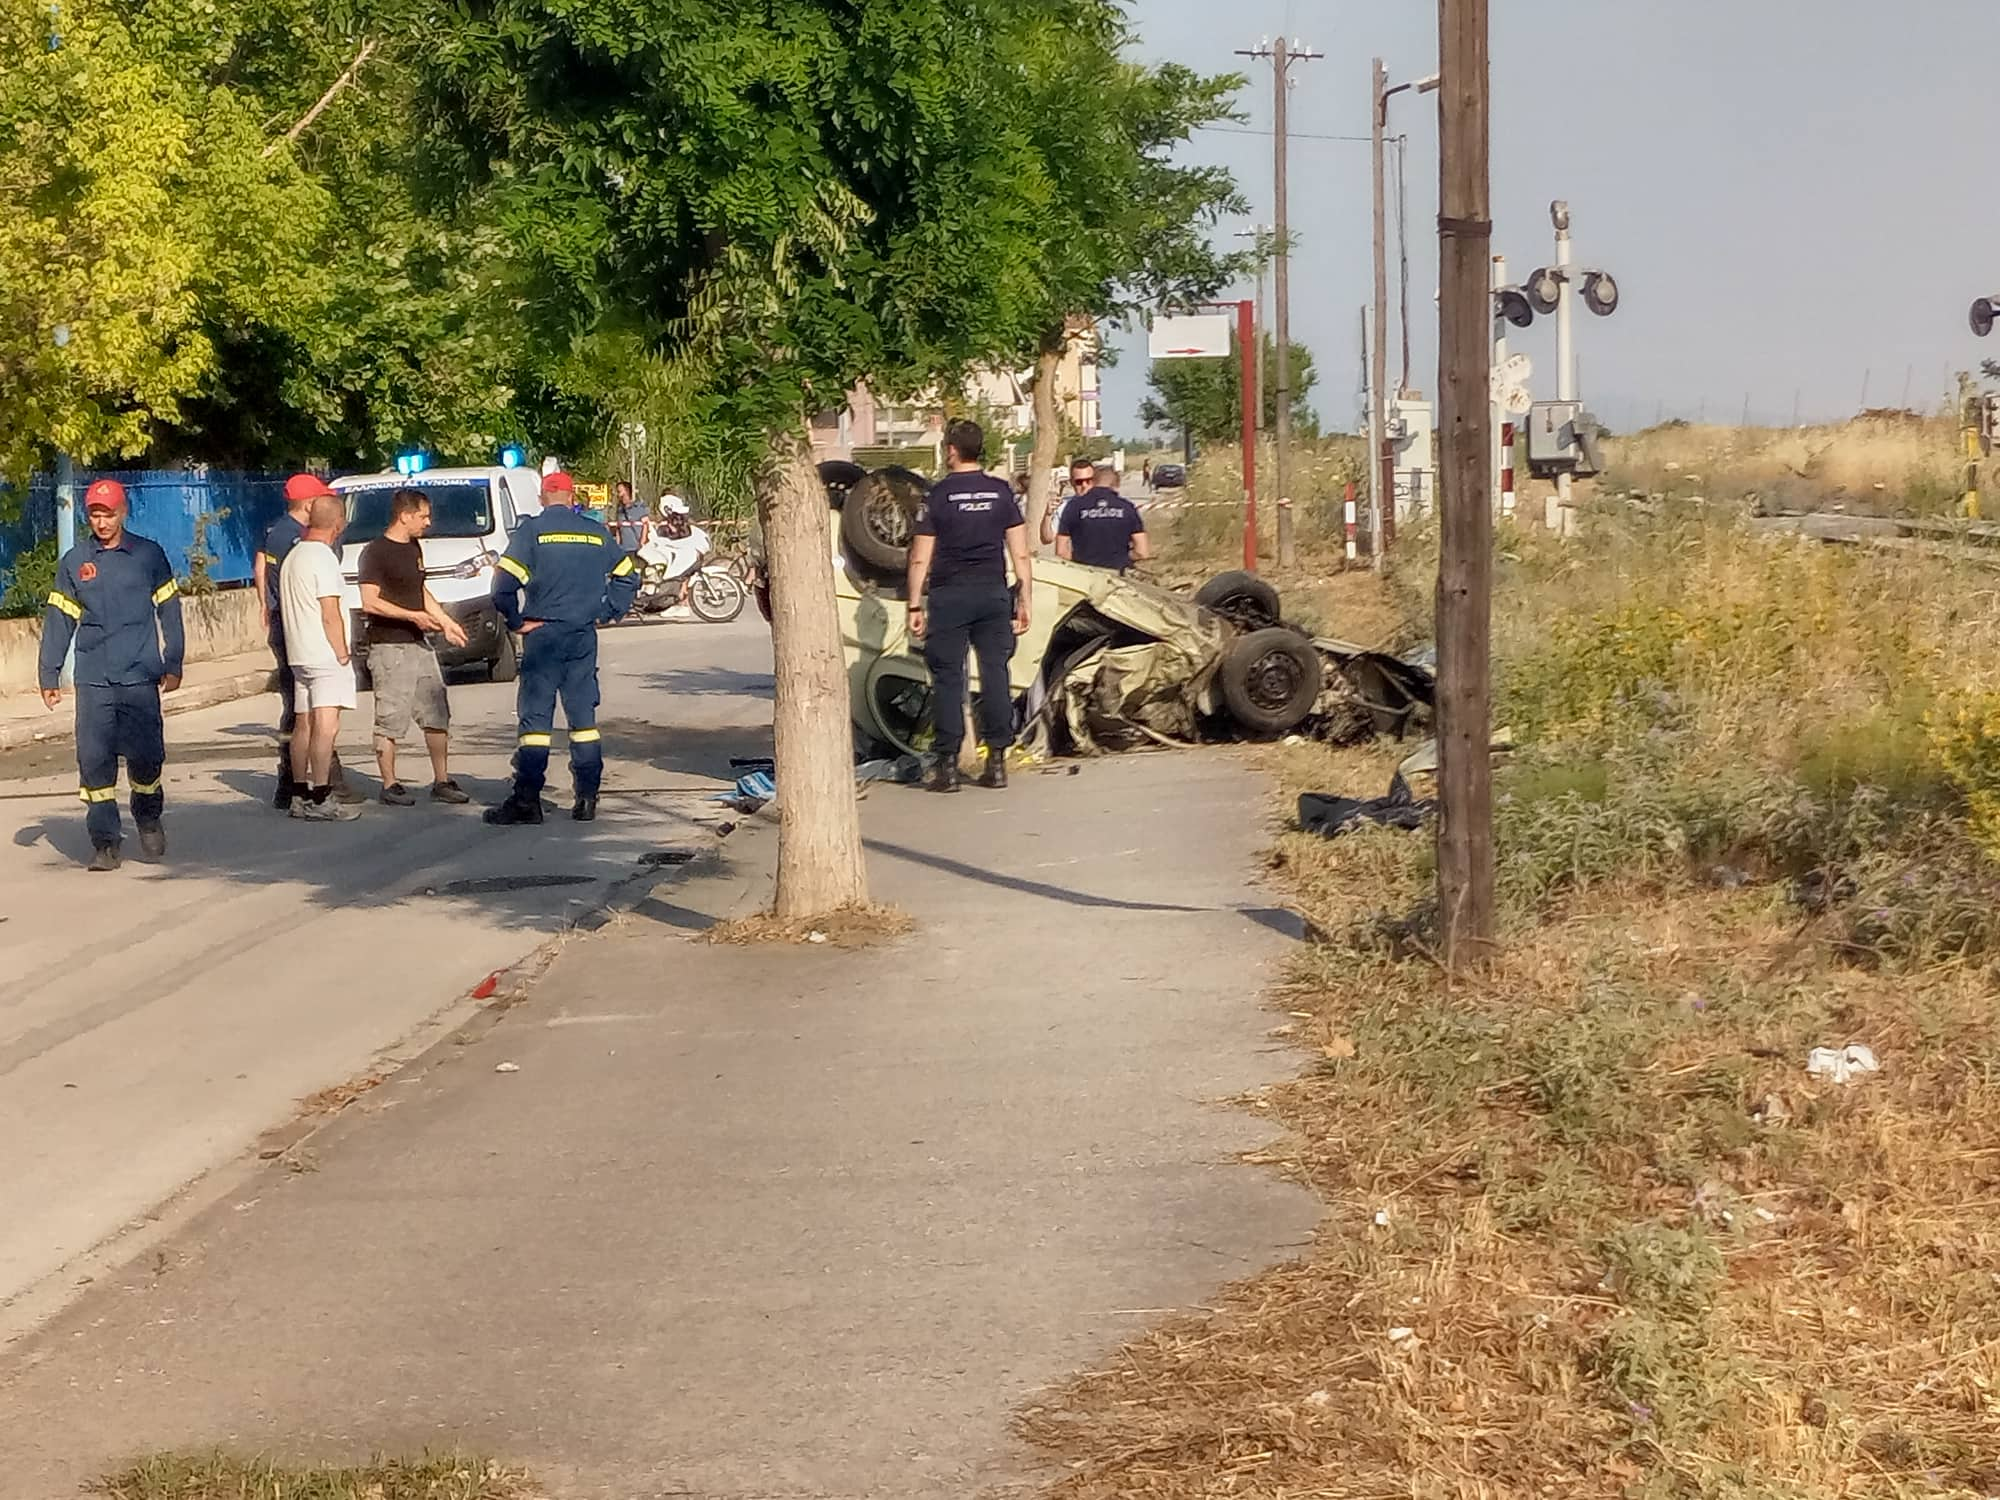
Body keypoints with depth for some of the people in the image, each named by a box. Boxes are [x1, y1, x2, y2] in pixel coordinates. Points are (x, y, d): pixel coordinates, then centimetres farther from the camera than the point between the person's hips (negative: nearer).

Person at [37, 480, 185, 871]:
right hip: (92, 680, 1)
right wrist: (49, 676, 8)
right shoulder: (74, 562, 7)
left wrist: (173, 665, 7)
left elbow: (169, 611, 9)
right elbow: (58, 620, 10)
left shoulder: (149, 555, 4)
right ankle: (104, 841, 3)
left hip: (140, 677, -1)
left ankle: (149, 821, 23)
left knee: (146, 756, -4)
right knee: (94, 760, -4)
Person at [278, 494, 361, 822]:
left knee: (304, 724, 12)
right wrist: (342, 654, -9)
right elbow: (330, 615, -17)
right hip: (325, 656, -9)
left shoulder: (293, 556, 15)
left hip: (299, 655, 9)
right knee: (326, 726, -10)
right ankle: (320, 800, -12)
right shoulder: (323, 558, -14)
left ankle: (301, 796, 15)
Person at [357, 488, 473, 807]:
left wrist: (445, 621, 23)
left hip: (419, 643, 8)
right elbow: (369, 602, -19)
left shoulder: (413, 548, 14)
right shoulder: (375, 552, -12)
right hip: (389, 646, -8)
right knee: (390, 720, -3)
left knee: (437, 715, 8)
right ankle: (390, 785, 4)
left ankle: (441, 781, 16)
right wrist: (413, 616, -21)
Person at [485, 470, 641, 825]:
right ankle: (587, 799, 9)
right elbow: (628, 577, 12)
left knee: (535, 716, -2)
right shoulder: (595, 532, 6)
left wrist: (516, 621, -3)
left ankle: (527, 800, -3)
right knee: (584, 715, 9)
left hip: (543, 634, -3)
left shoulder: (532, 530, -6)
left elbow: (504, 582, -14)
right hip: (584, 636, 3)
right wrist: (605, 614, 13)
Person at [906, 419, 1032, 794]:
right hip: (993, 593, 3)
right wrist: (1024, 600, 9)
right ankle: (997, 760, 6)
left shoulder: (937, 495, -4)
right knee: (995, 673, 6)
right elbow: (1020, 555, 3)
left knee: (948, 678, 1)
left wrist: (915, 605, 0)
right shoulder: (1001, 492, 4)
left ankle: (948, 766, 0)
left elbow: (920, 559, -5)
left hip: (949, 595, -3)